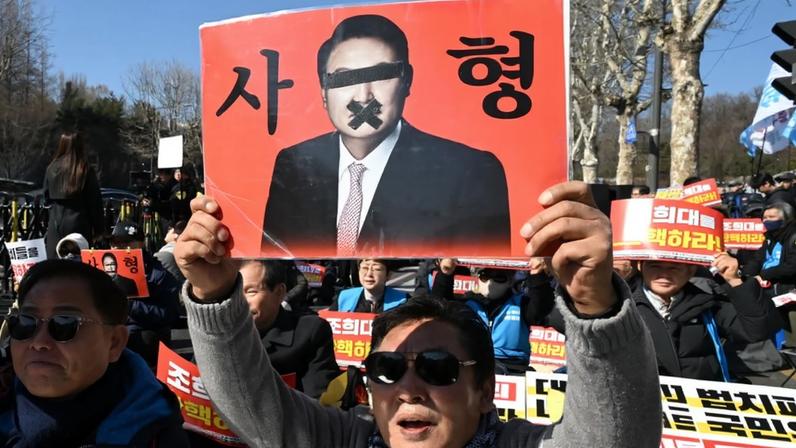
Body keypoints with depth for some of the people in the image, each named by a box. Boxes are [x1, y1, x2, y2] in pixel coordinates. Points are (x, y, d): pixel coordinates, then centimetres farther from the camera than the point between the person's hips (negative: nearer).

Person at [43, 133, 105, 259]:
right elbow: (95, 201, -4)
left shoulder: (52, 168, 3)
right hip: (79, 224, -3)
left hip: (56, 225, 3)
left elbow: (46, 196, 12)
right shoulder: (86, 170, -7)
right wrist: (98, 229, 3)